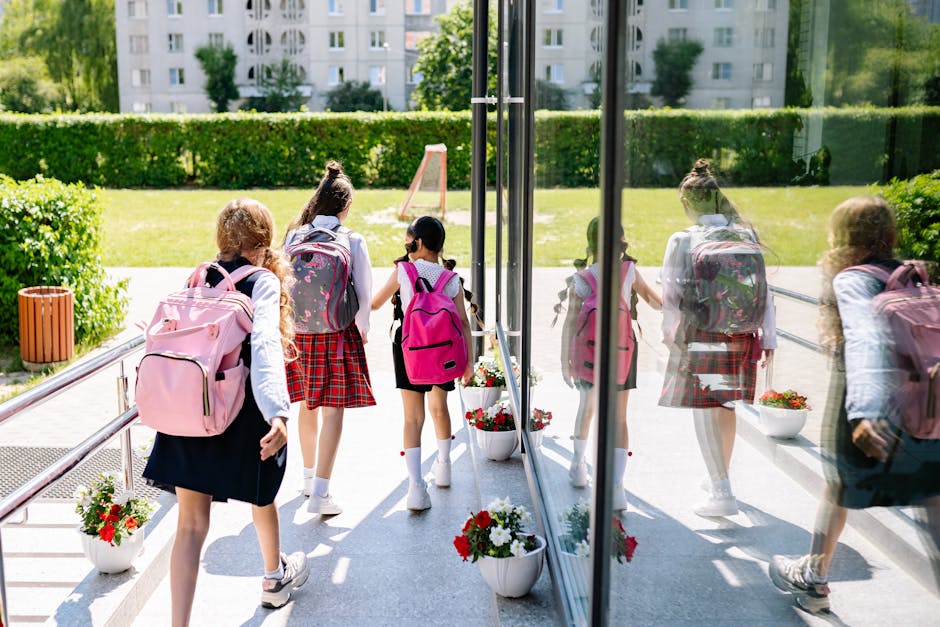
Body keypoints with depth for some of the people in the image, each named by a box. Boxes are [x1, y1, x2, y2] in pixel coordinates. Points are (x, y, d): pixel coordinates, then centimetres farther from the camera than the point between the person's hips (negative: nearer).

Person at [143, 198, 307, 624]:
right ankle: (275, 577, 47)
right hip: (242, 412, -3)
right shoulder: (262, 282, -9)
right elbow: (265, 346, -26)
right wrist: (277, 413, -37)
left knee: (191, 522, 5)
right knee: (261, 496, 23)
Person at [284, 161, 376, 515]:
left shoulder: (294, 237, 0)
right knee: (333, 410, -2)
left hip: (300, 331, 4)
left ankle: (309, 476, 34)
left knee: (308, 405, 18)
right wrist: (363, 329, 12)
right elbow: (364, 293, -5)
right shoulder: (353, 242, -8)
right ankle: (320, 493, -6)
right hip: (338, 332, -4)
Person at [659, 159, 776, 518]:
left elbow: (671, 294, -7)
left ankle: (722, 495, 0)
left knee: (704, 411, 1)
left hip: (699, 336, -5)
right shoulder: (745, 235, 3)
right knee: (726, 406, 17)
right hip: (740, 336, 5)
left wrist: (670, 334, 8)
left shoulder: (682, 241, -7)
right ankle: (720, 478, 34)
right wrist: (768, 338, 9)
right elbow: (763, 289, 3)